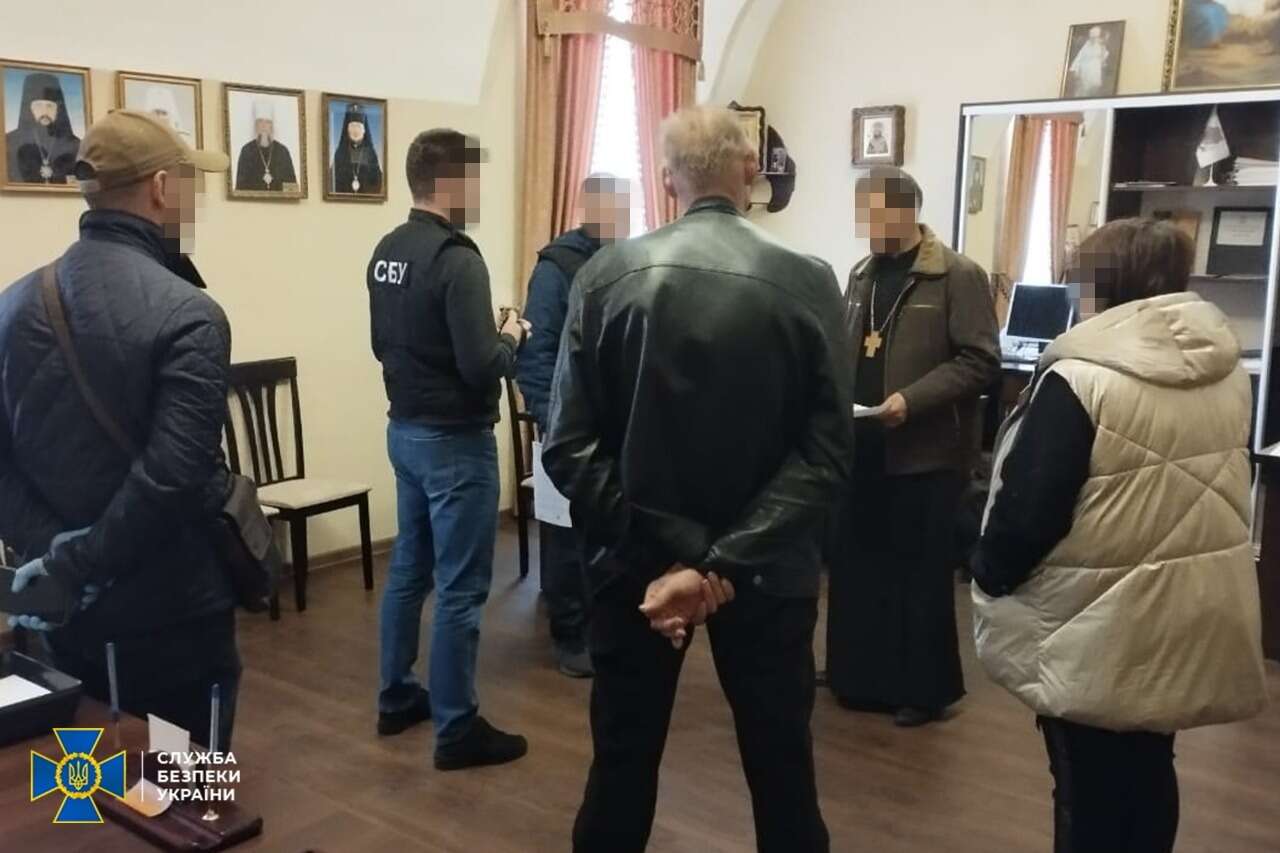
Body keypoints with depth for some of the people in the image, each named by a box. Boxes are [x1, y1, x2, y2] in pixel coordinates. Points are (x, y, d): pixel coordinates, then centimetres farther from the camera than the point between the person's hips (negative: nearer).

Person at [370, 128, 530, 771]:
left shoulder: (386, 252, 7)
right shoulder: (456, 259, -21)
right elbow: (481, 367, -25)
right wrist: (510, 338, -4)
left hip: (404, 430, 9)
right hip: (454, 440, -9)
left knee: (408, 568, 19)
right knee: (459, 589, 0)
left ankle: (397, 698, 31)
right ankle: (456, 730, 10)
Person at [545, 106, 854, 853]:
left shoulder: (606, 276, -7)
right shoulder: (810, 284, -8)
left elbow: (570, 447, -12)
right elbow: (827, 453, -15)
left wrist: (678, 550, -14)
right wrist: (726, 561, -18)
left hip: (638, 559, 1)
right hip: (766, 567, 0)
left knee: (624, 765, 17)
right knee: (781, 765, 17)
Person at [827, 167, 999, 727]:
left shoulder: (959, 277, -8)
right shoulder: (861, 275, 14)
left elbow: (980, 362, -13)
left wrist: (912, 399, -22)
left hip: (926, 454, -6)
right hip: (862, 450, 6)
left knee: (922, 576, 4)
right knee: (857, 570, 13)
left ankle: (926, 687, 19)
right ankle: (861, 675, 28)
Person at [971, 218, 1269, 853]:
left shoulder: (1077, 379, -20)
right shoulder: (1227, 371, 2)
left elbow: (1028, 509, -18)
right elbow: (1222, 488, 15)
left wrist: (989, 575, -3)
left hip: (1099, 627, -6)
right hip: (1191, 614, 7)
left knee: (1091, 790, 10)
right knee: (1148, 772, 23)